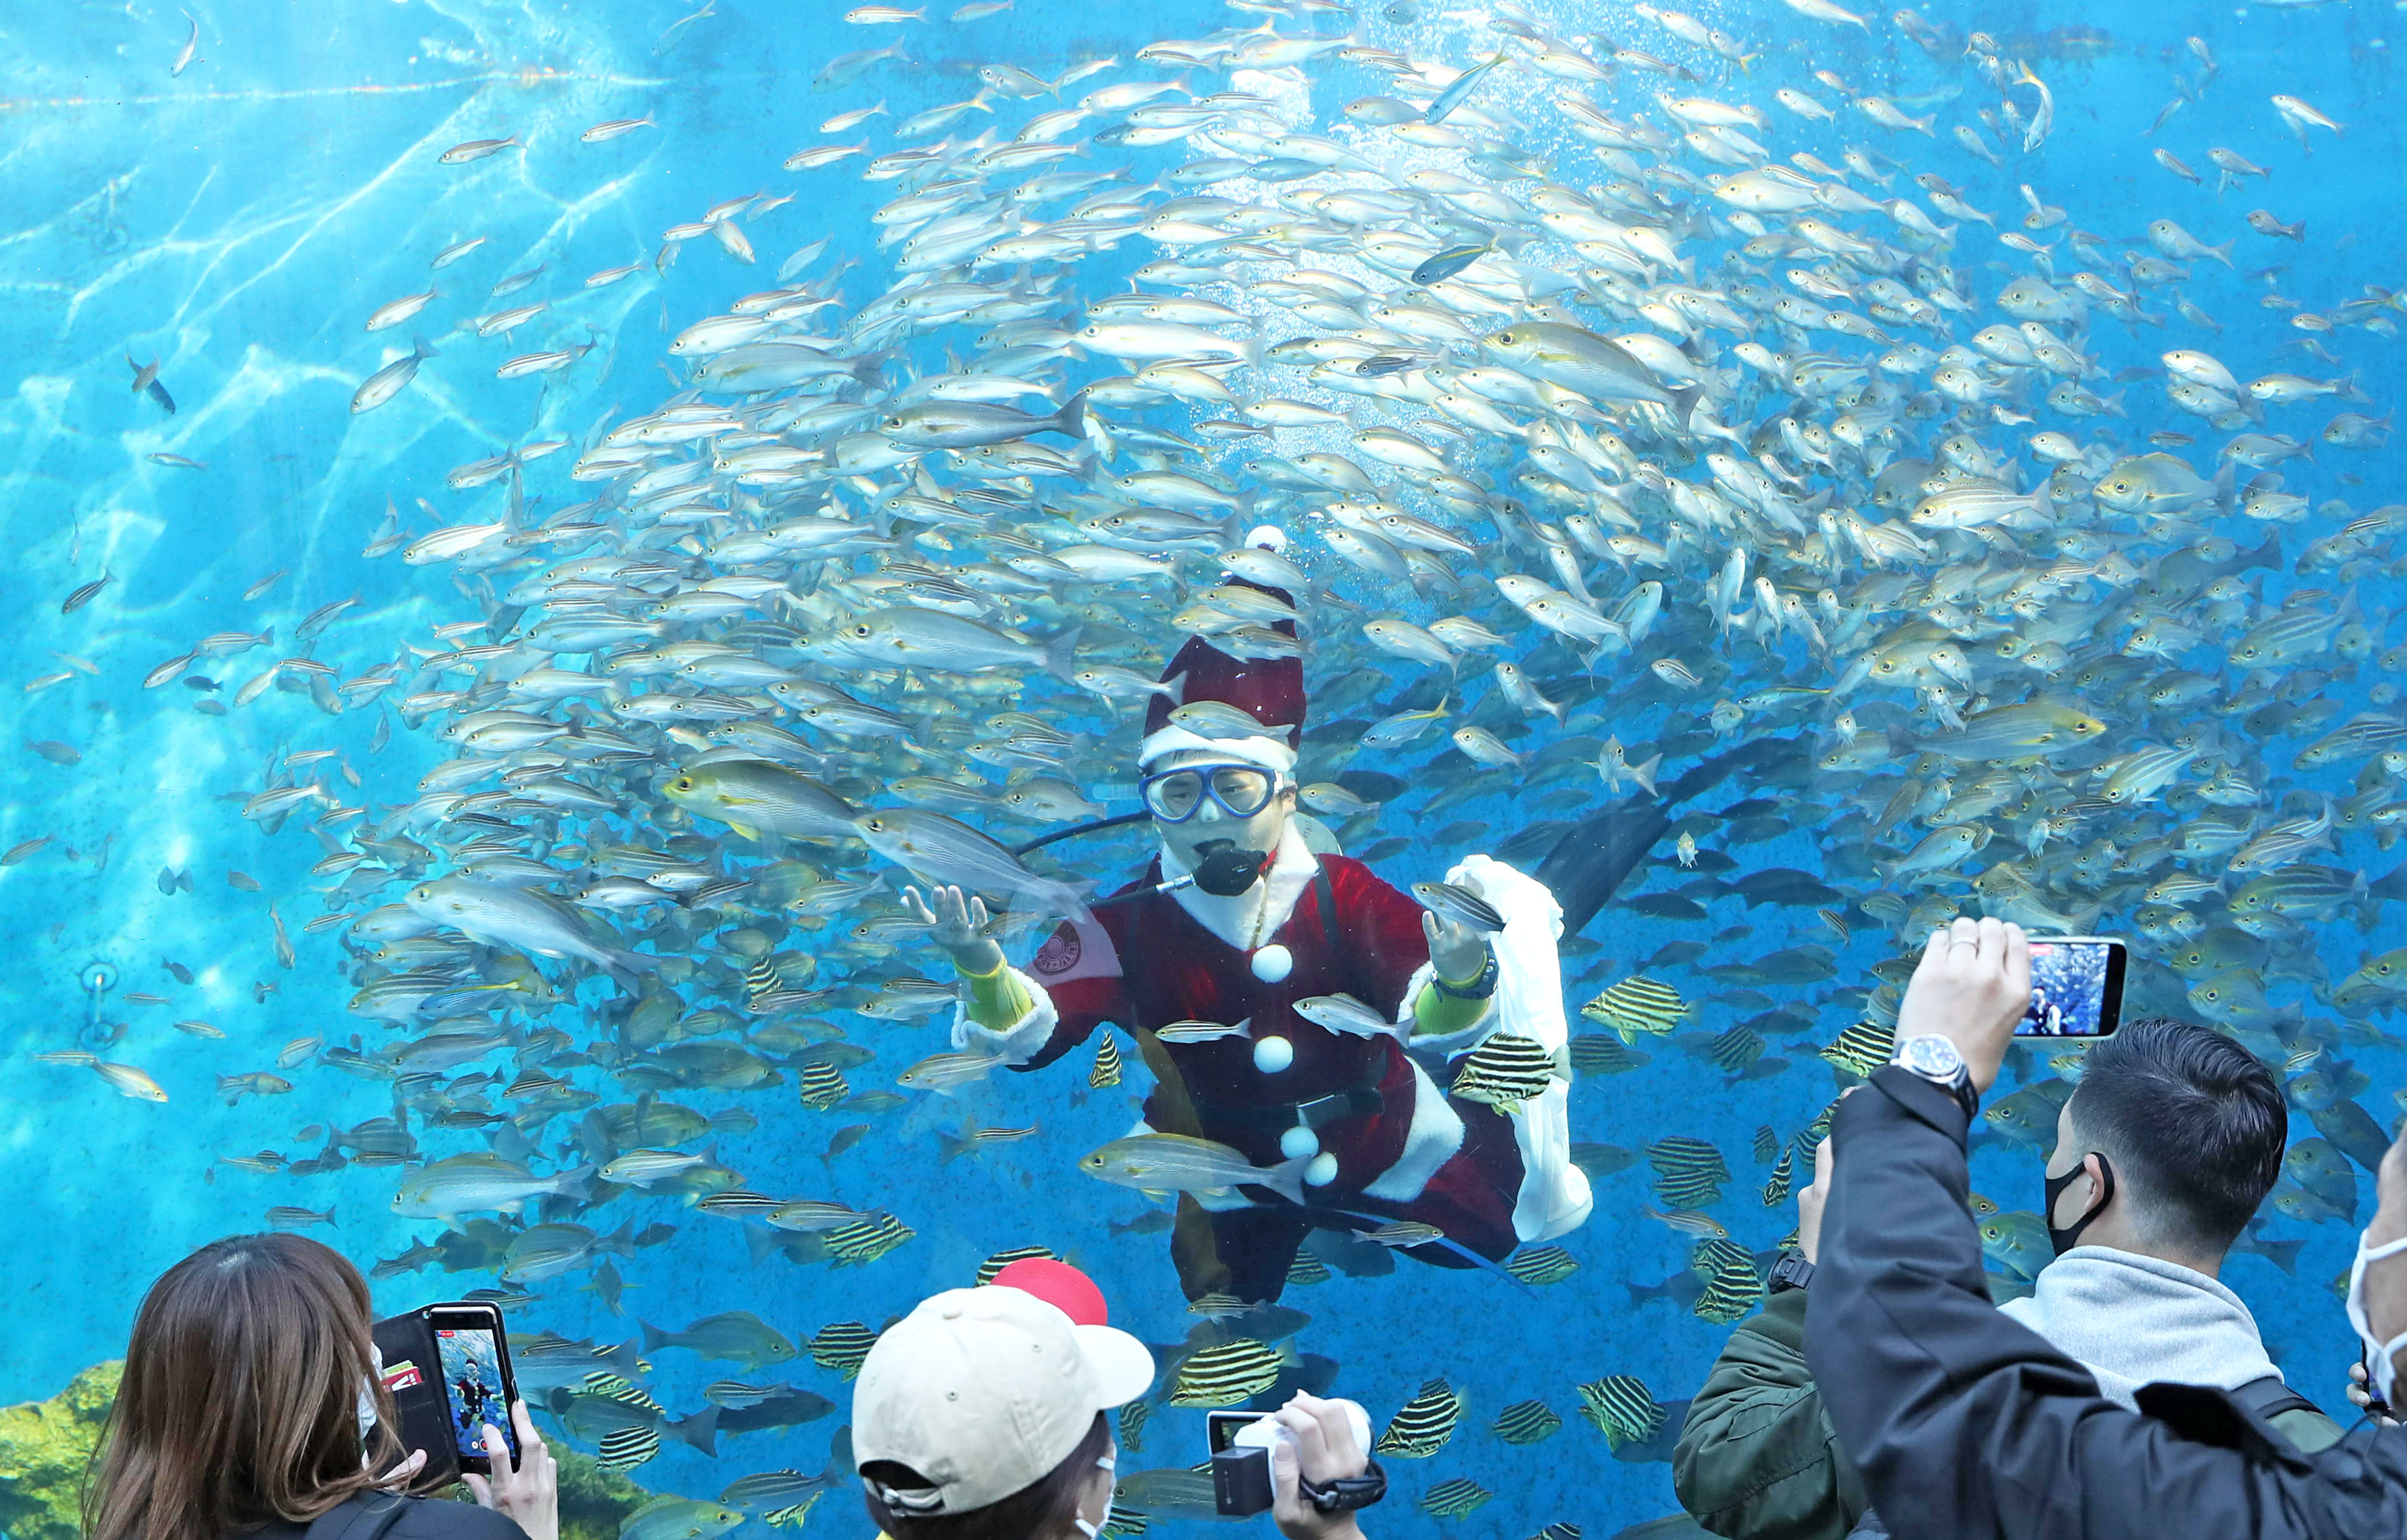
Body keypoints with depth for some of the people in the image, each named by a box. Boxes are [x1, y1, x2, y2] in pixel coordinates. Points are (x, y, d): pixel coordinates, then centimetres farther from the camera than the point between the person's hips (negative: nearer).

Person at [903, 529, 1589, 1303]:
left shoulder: (1343, 895, -21)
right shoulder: (1126, 925, -19)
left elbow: (1430, 1027, -27)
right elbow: (1027, 1034, -29)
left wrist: (1459, 983, -51)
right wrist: (983, 972, -51)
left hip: (1394, 1153, -1)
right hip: (1237, 1183, 1)